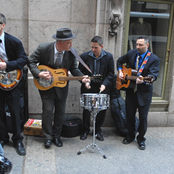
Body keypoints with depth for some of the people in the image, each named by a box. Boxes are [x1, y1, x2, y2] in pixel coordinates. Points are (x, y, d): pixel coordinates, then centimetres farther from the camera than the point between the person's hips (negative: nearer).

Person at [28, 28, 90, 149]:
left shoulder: (71, 53, -12)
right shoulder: (43, 48, -18)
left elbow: (74, 69, -3)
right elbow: (31, 61, -9)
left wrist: (82, 77, -21)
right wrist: (39, 74, -24)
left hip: (61, 87, 3)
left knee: (60, 112, 10)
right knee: (48, 111, -1)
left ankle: (56, 136, 30)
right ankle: (48, 137, 19)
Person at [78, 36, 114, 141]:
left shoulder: (109, 57, -4)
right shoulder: (85, 56, -5)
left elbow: (111, 73, -1)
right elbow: (80, 71, 2)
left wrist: (104, 84, -14)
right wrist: (85, 82, -15)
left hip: (102, 88, 1)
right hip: (88, 88, 0)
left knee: (102, 111, 6)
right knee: (86, 110, 7)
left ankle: (98, 130, 27)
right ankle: (85, 130, 26)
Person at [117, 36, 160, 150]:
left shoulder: (154, 59, -9)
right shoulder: (131, 53, 2)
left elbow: (154, 75, -20)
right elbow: (120, 61, 19)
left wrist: (143, 80, -39)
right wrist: (120, 71, 2)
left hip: (144, 92, -3)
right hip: (131, 90, 3)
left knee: (143, 117, 5)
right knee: (129, 115, 11)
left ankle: (141, 139, 26)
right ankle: (131, 136, 33)